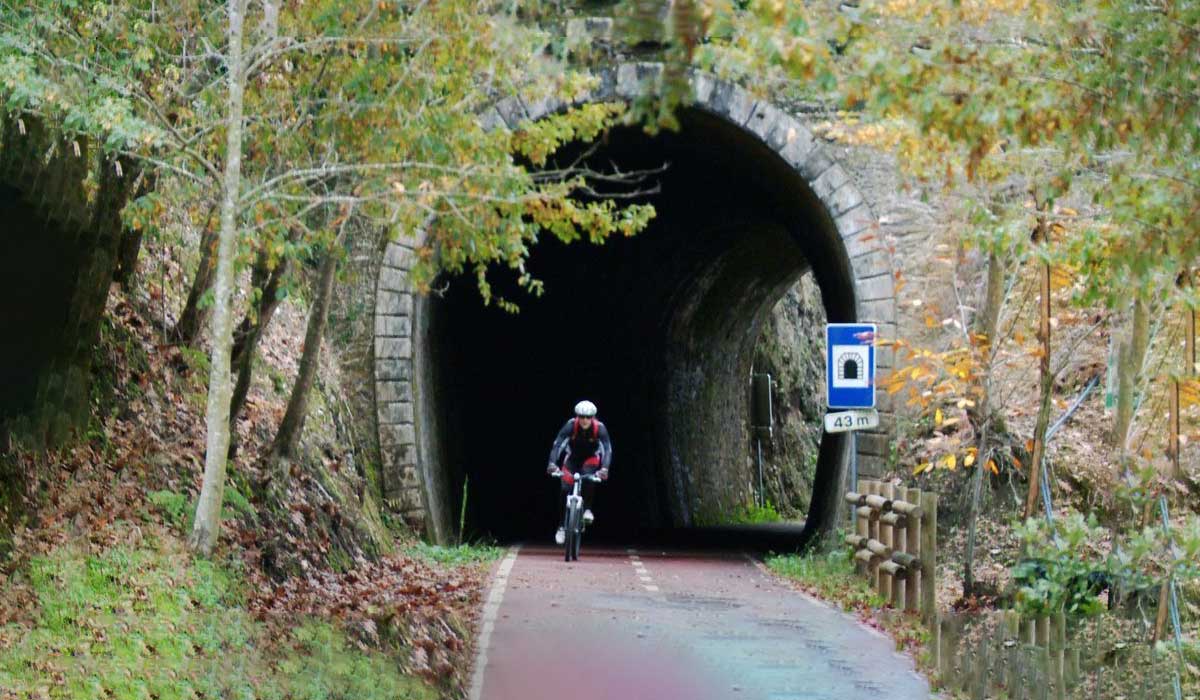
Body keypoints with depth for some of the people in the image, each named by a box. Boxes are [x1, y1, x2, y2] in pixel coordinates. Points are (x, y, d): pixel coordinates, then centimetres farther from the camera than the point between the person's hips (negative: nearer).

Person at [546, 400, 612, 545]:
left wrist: (604, 468, -51)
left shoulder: (600, 428, -27)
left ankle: (586, 508, -14)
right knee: (565, 490, -13)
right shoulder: (571, 425, -27)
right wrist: (552, 463, -49)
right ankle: (562, 527, -3)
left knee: (588, 477, -34)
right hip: (573, 456, 1)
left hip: (591, 457, -1)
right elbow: (557, 444, -33)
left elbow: (607, 449, -34)